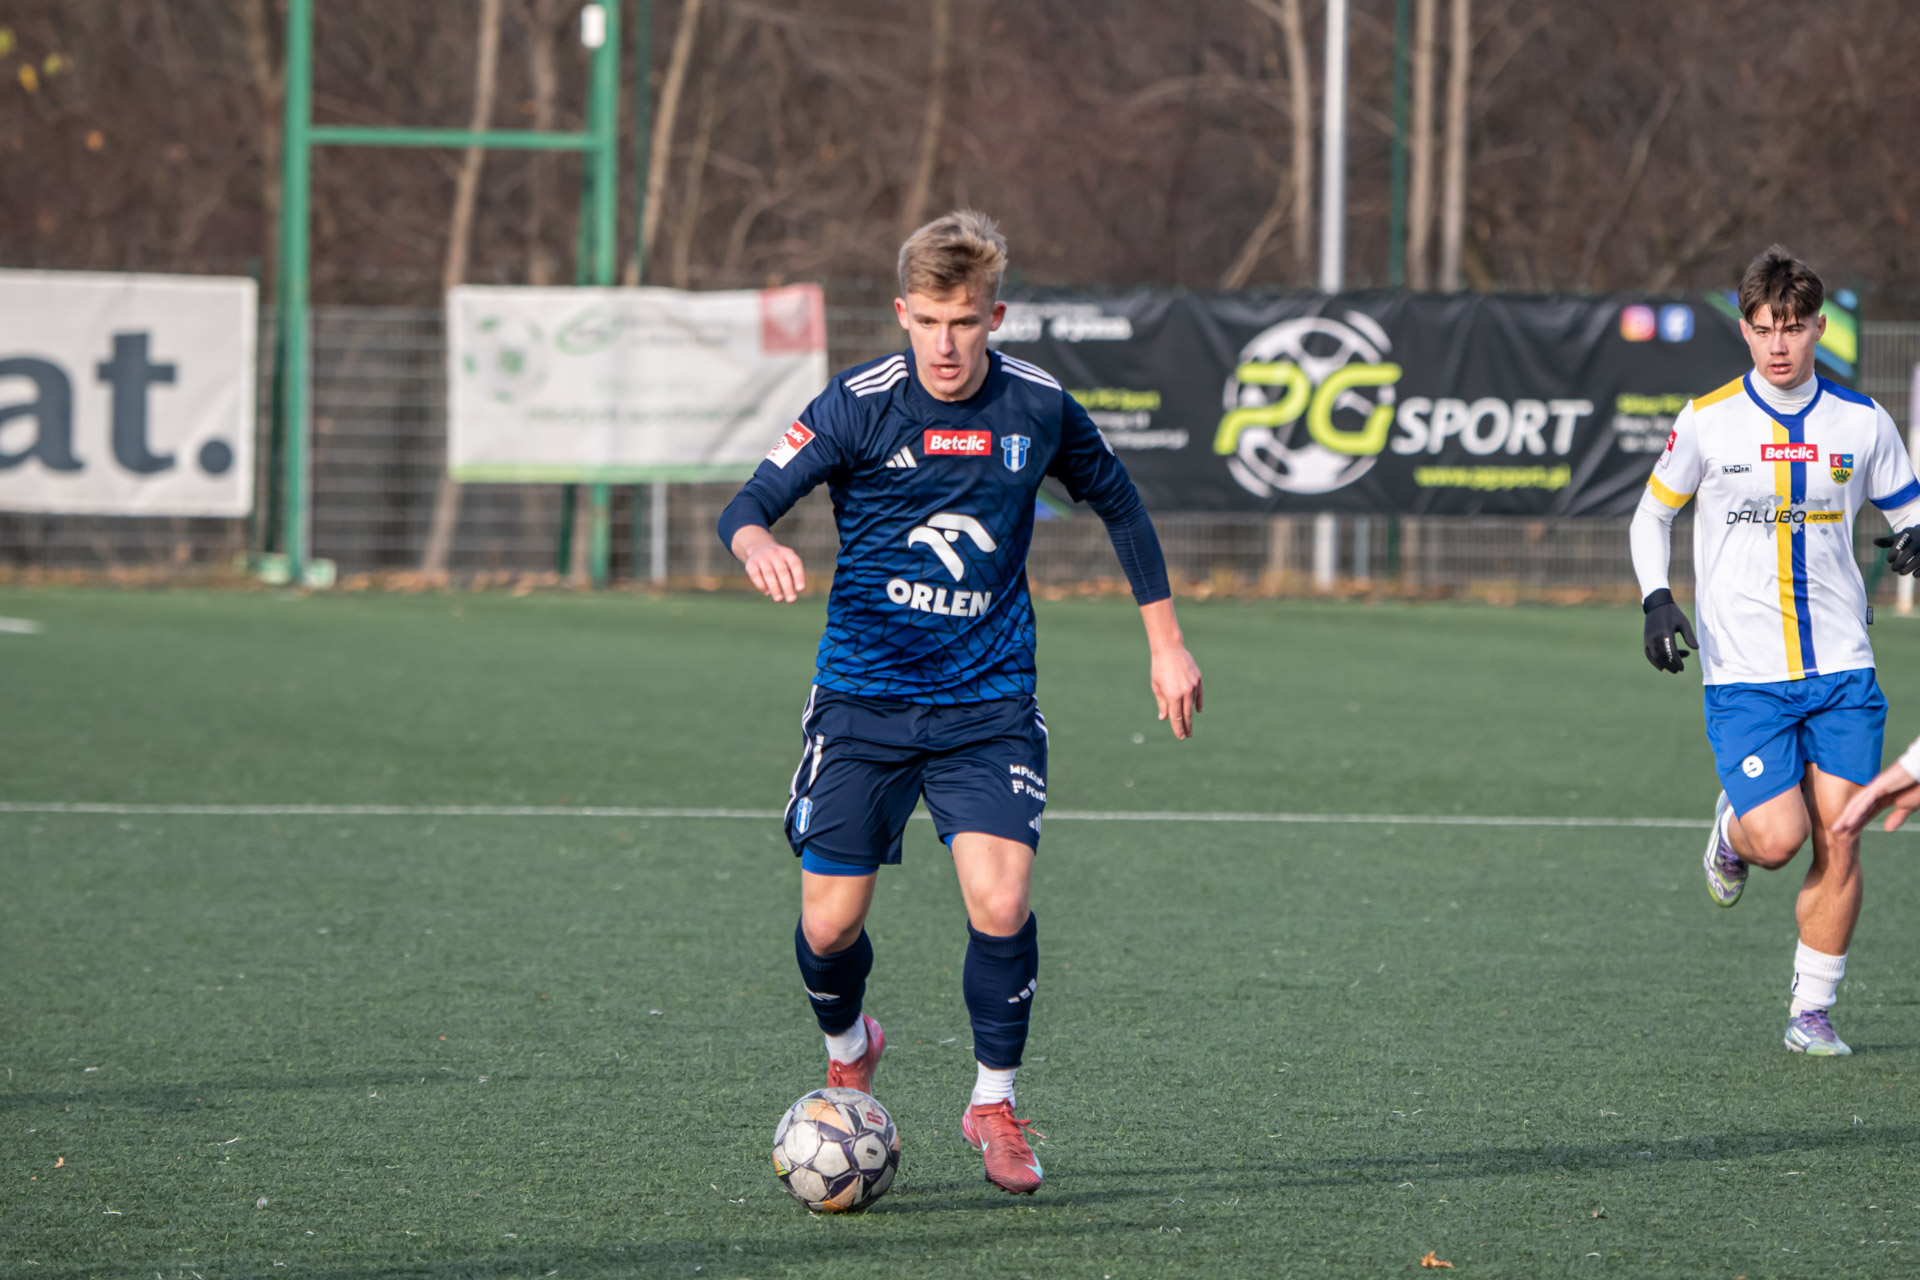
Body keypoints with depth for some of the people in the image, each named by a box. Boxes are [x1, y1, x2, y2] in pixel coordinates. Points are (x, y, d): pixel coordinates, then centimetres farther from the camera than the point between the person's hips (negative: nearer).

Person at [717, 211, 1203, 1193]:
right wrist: (759, 544, -42)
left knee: (1000, 902, -18)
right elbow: (749, 503, -17)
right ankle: (848, 1054, 33)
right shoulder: (858, 405, -9)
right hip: (862, 703, 0)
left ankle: (994, 1102, 4)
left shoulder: (1037, 407, -2)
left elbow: (1117, 502, 16)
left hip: (989, 705, 1)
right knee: (830, 927, -1)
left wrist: (1166, 641, 18)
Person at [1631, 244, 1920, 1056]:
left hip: (1841, 669, 2)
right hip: (1743, 675, -2)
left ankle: (1811, 1012, 9)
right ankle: (1731, 829, 22)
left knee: (1838, 842, -4)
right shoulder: (1707, 422, -2)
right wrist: (1656, 601, -6)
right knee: (1778, 837, -15)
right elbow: (1651, 516, 10)